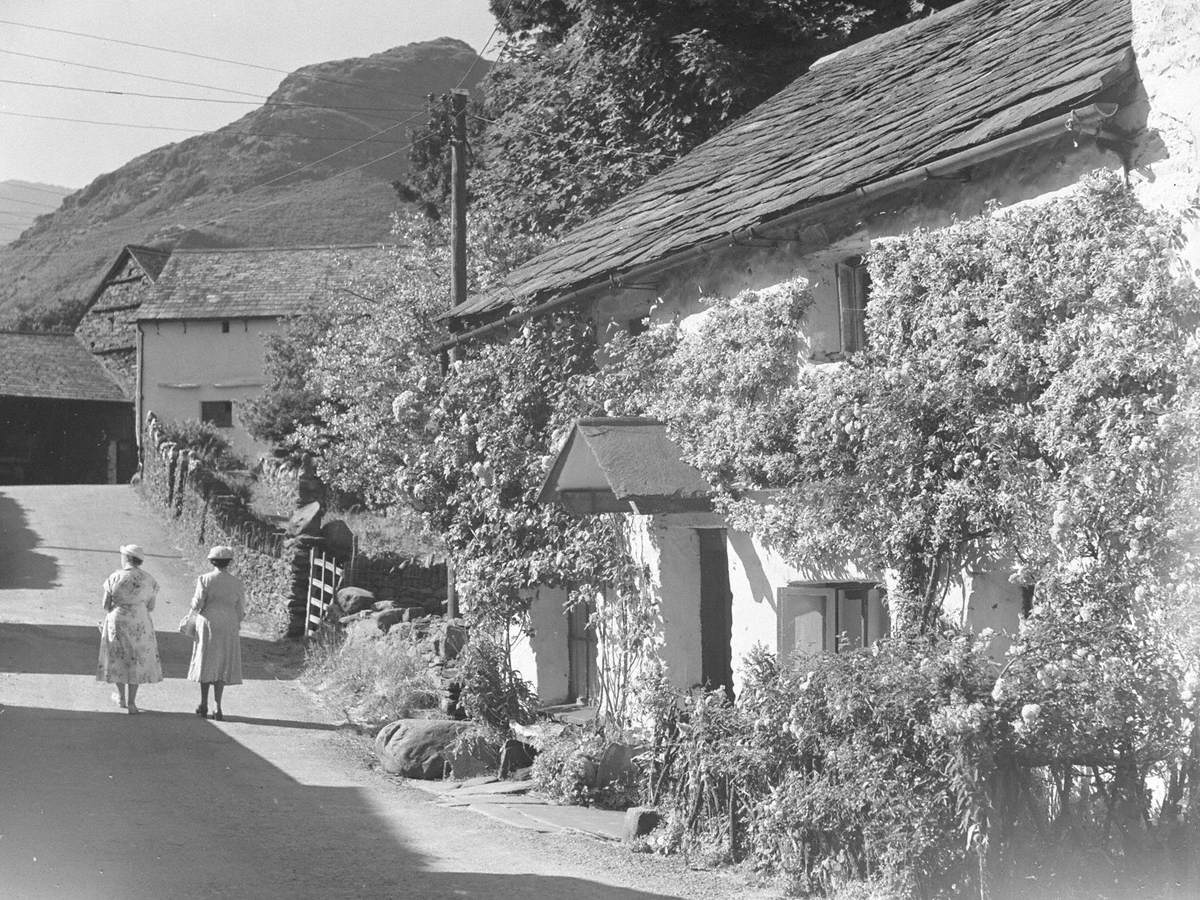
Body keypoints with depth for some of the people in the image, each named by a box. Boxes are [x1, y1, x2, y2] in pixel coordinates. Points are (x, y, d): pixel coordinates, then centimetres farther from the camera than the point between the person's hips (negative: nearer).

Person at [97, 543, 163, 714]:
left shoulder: (114, 578, -10)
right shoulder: (149, 580, -5)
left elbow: (106, 605, -6)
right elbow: (151, 607, 0)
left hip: (116, 621, 0)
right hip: (139, 623, 0)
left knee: (118, 657, 20)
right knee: (136, 661, 11)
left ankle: (121, 696, 33)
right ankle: (131, 703, 8)